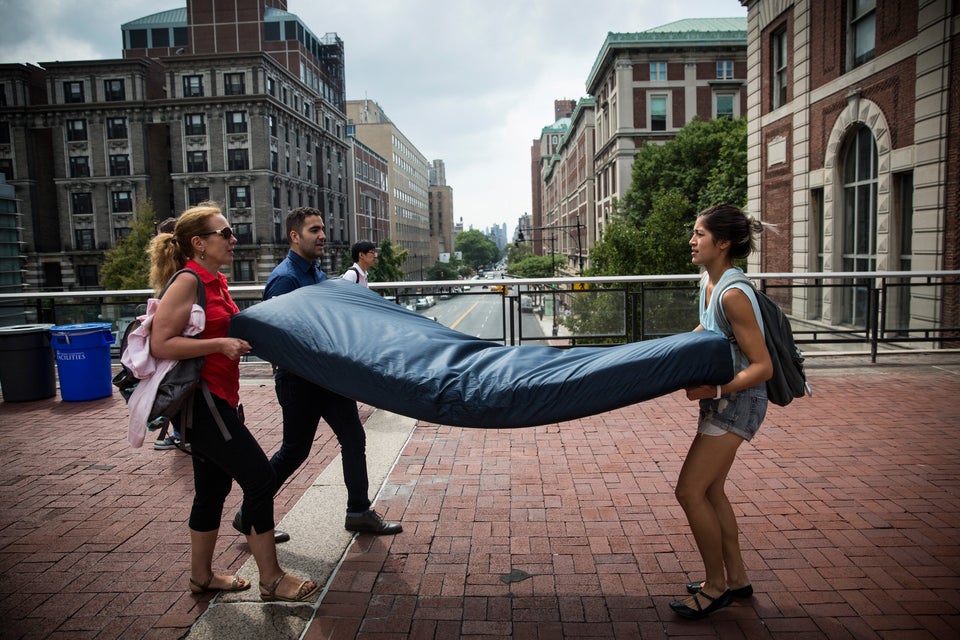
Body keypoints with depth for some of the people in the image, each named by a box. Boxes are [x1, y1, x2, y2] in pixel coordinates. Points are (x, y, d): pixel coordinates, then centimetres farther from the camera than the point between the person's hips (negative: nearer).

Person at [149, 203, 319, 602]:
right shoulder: (187, 281, -15)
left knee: (214, 486, 17)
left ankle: (202, 576, 33)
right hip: (200, 400, -10)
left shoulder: (216, 281, 13)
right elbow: (161, 344, -21)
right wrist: (221, 345, -24)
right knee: (259, 477, -8)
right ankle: (271, 580, 4)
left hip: (218, 399, 10)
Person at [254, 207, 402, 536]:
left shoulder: (318, 274, 11)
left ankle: (359, 512, 22)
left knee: (354, 438, 8)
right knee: (295, 450, 5)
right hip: (299, 379, -8)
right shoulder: (284, 279, -17)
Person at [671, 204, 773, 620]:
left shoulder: (733, 294, -25)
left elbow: (762, 367, -25)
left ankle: (716, 586, 14)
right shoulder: (708, 282, 4)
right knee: (709, 489, 16)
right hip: (721, 400, 10)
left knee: (689, 491, -6)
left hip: (737, 400, -10)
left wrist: (713, 389, -30)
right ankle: (736, 579, 32)